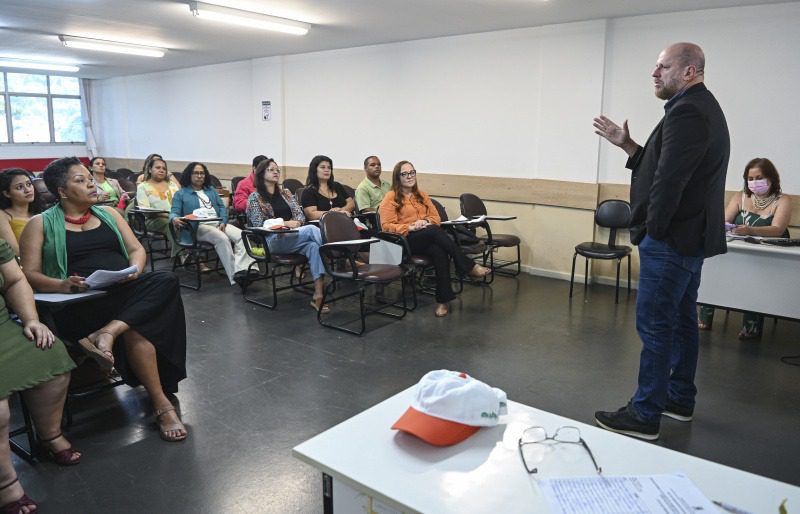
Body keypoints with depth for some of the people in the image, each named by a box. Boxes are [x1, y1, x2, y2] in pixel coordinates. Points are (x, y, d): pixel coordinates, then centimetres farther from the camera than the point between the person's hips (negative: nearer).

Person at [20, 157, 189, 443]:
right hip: (81, 302, -4)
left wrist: (135, 269, -9)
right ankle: (162, 405, -25)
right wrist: (62, 285, -21)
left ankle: (107, 333, -36)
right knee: (135, 329, -32)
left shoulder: (109, 214, 21)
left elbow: (136, 249, 16)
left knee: (166, 281, -28)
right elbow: (29, 275, 0)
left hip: (127, 292, 4)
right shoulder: (41, 224, 9)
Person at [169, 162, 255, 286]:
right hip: (197, 227, -5)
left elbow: (222, 207, 20)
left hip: (218, 223, 5)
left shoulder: (211, 190, 27)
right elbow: (174, 212, 2)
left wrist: (223, 222, -1)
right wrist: (174, 219, -25)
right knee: (222, 238, -36)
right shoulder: (181, 194, 13)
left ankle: (241, 270, -43)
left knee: (242, 236, -26)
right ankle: (235, 275, -39)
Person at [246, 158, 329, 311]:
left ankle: (318, 295, -41)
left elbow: (300, 214, 14)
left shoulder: (285, 192, 21)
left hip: (293, 236, 4)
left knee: (313, 246, -33)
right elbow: (259, 225, -5)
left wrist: (296, 222, -10)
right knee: (311, 229, -31)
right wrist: (284, 223, -15)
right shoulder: (255, 197, 6)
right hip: (273, 240, -4)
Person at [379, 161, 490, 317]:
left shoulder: (421, 196, 22)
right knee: (434, 231, -35)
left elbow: (436, 217, 18)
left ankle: (443, 300, -34)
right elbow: (387, 226, -5)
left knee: (440, 252, -34)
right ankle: (469, 266, -30)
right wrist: (411, 228, -18)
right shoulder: (391, 198, 4)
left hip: (428, 239, 4)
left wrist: (426, 221, -6)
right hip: (405, 241, -4)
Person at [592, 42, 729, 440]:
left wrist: (653, 230, -14)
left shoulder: (686, 112, -16)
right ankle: (680, 399, 29)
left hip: (671, 239, -11)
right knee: (681, 319, 17)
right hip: (692, 236, 11)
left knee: (654, 324, -6)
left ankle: (645, 415, 2)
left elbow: (669, 180, -24)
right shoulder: (703, 108, 18)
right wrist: (627, 145, 9)